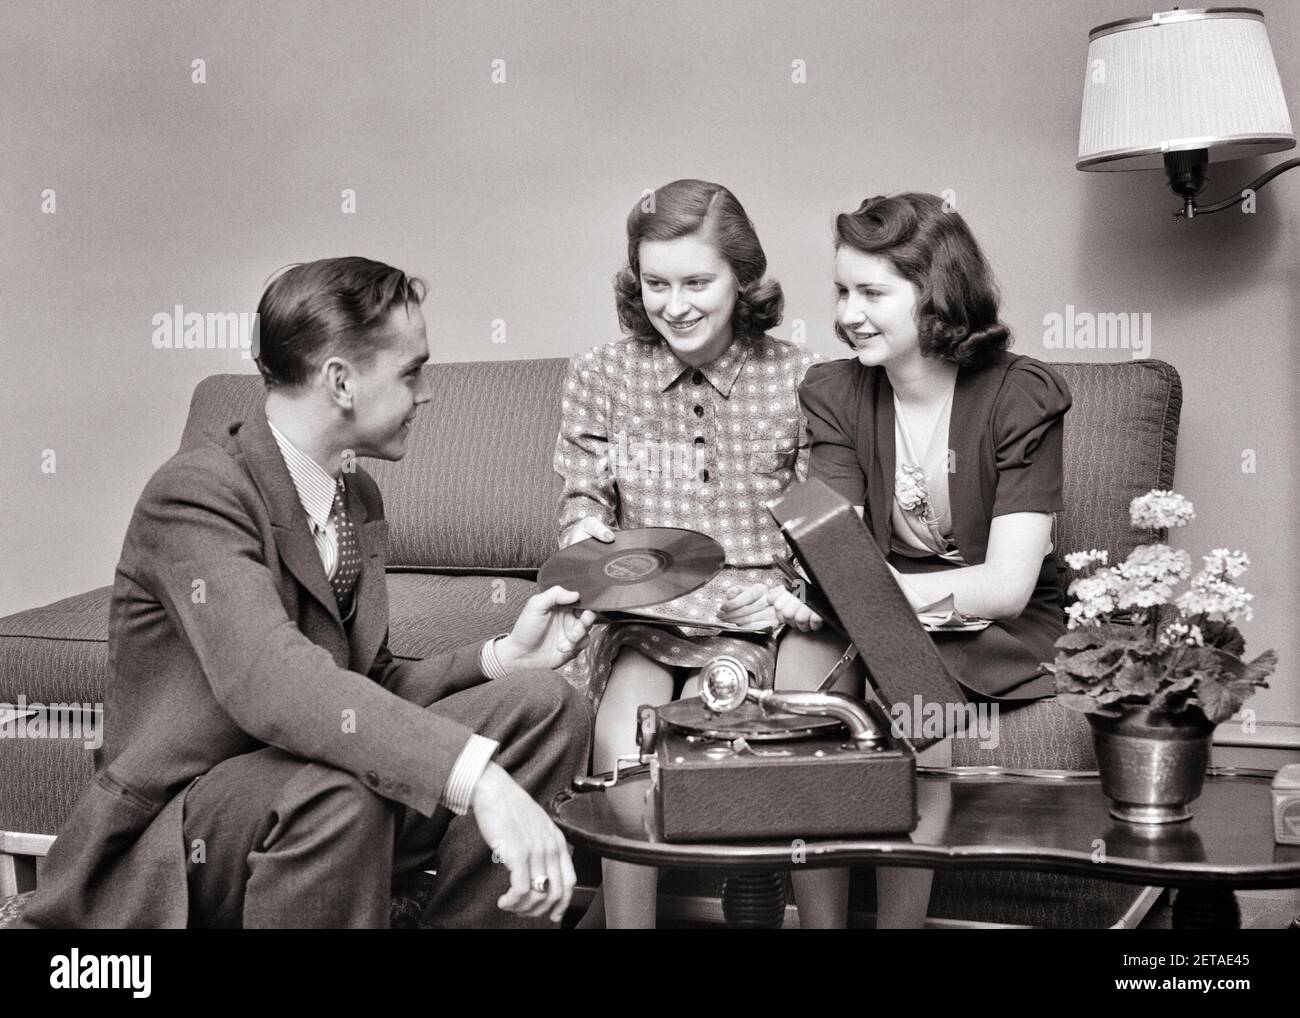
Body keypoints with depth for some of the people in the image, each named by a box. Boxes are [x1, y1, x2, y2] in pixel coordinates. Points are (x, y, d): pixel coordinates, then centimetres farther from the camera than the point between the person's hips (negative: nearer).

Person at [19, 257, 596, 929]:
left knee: (542, 705, -7)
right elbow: (269, 679, -37)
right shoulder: (197, 493, -19)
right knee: (336, 787, -38)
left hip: (311, 799, 8)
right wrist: (479, 777, -46)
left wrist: (504, 656, -8)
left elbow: (369, 688, 9)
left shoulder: (358, 496, 9)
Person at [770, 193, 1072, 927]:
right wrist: (801, 594, -35)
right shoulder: (836, 393, 1)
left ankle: (901, 921, -20)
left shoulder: (1021, 398, -12)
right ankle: (819, 920, -20)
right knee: (802, 656, -29)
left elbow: (1007, 584, -19)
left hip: (993, 623, -3)